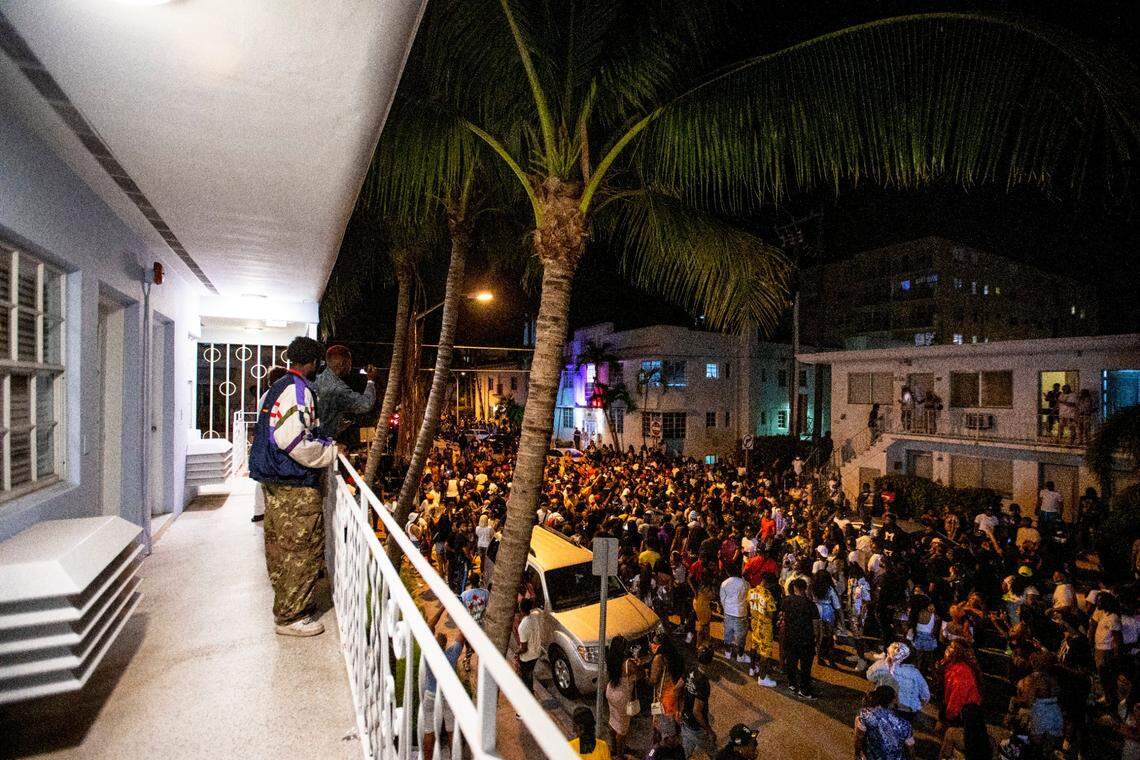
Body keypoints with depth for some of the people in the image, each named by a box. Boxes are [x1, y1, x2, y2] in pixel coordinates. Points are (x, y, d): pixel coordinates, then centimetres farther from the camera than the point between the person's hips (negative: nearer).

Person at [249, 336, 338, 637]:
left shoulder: (276, 387, 14)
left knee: (279, 543, 19)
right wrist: (331, 452, -15)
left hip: (272, 479, 11)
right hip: (296, 486, -11)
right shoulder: (299, 390, -17)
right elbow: (293, 439, -28)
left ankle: (284, 601, 34)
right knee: (304, 549, -2)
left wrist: (325, 441, 21)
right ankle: (291, 617, 8)